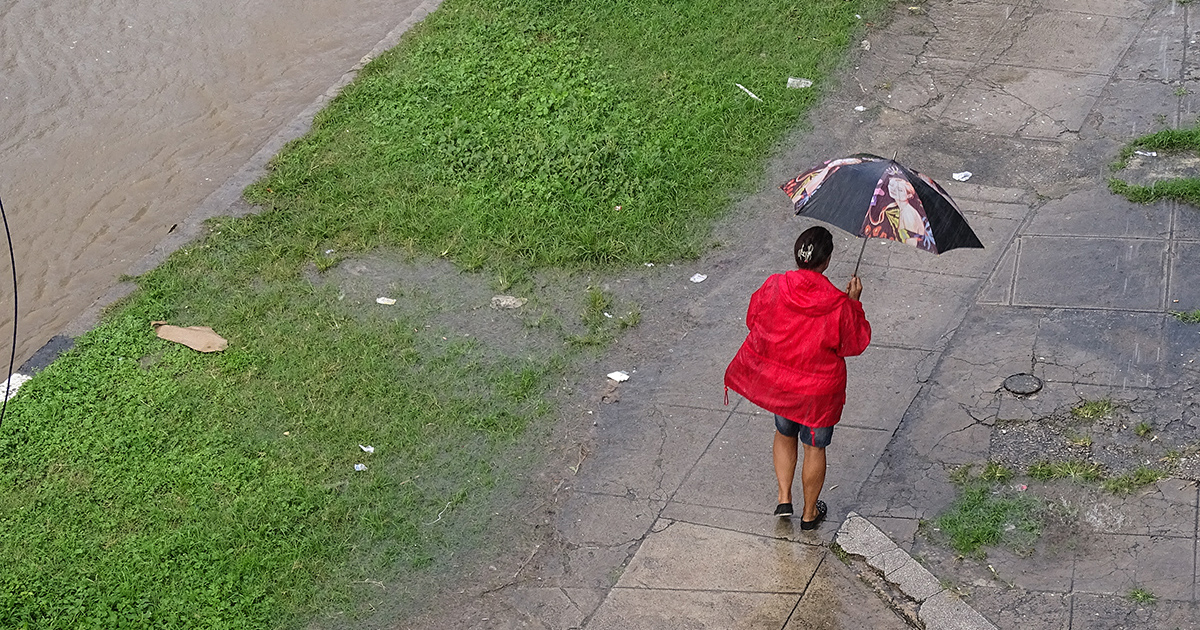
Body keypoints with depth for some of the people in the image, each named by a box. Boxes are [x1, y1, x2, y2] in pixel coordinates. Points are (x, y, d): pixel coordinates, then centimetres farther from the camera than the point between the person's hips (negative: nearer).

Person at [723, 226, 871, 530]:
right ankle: (809, 512, 34)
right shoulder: (838, 305, -25)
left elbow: (753, 320, -1)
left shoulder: (773, 288, -18)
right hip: (818, 390, -3)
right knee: (815, 447, 18)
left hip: (776, 380, 3)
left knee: (784, 434, 29)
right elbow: (855, 344, -10)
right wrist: (854, 303, -1)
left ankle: (784, 499, 30)